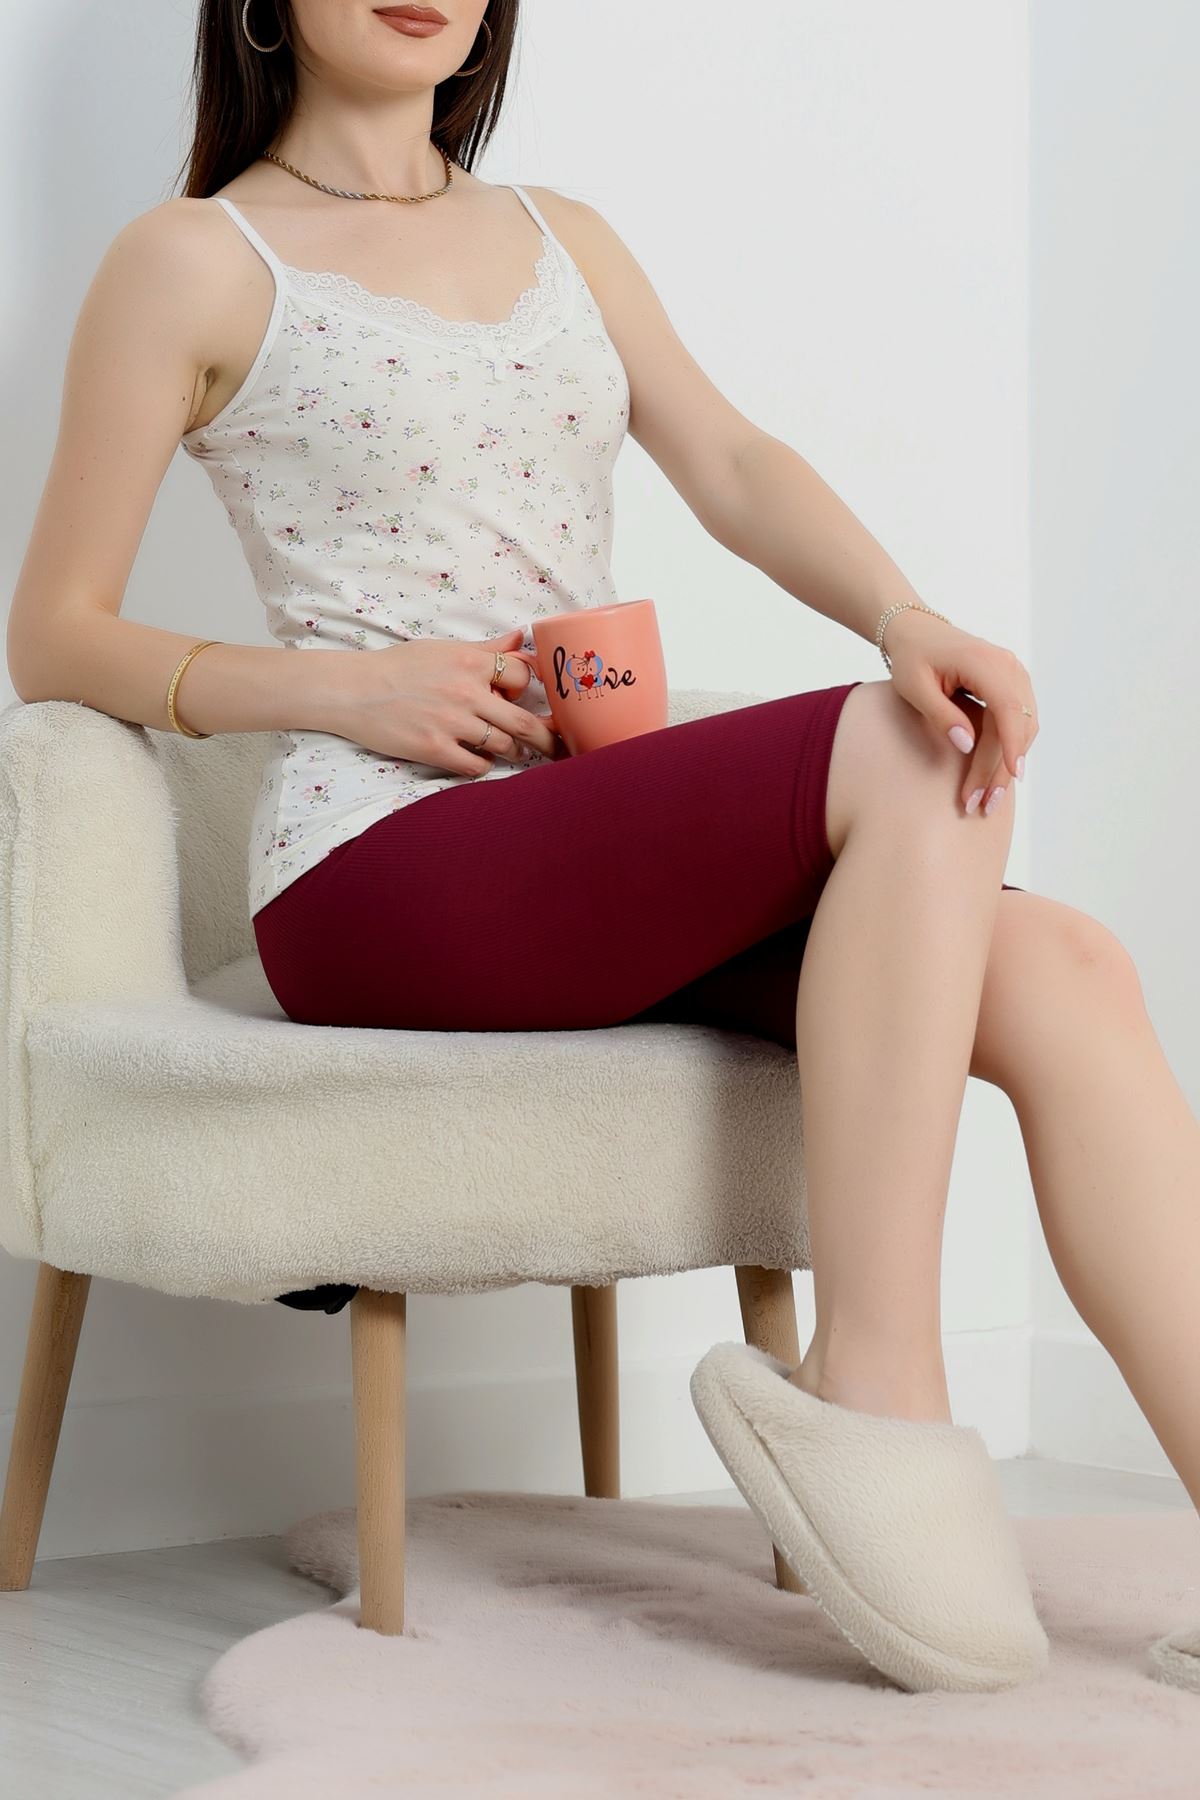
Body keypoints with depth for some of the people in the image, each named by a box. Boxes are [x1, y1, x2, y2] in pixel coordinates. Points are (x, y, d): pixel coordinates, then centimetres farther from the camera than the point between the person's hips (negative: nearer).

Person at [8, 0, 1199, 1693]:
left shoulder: (562, 239, 23)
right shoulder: (195, 263, 6)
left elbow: (730, 466, 8)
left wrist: (911, 616, -14)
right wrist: (352, 688, -11)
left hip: (618, 866, 6)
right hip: (383, 869, -6)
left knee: (1064, 974, -18)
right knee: (902, 758, -25)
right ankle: (876, 1394, -25)